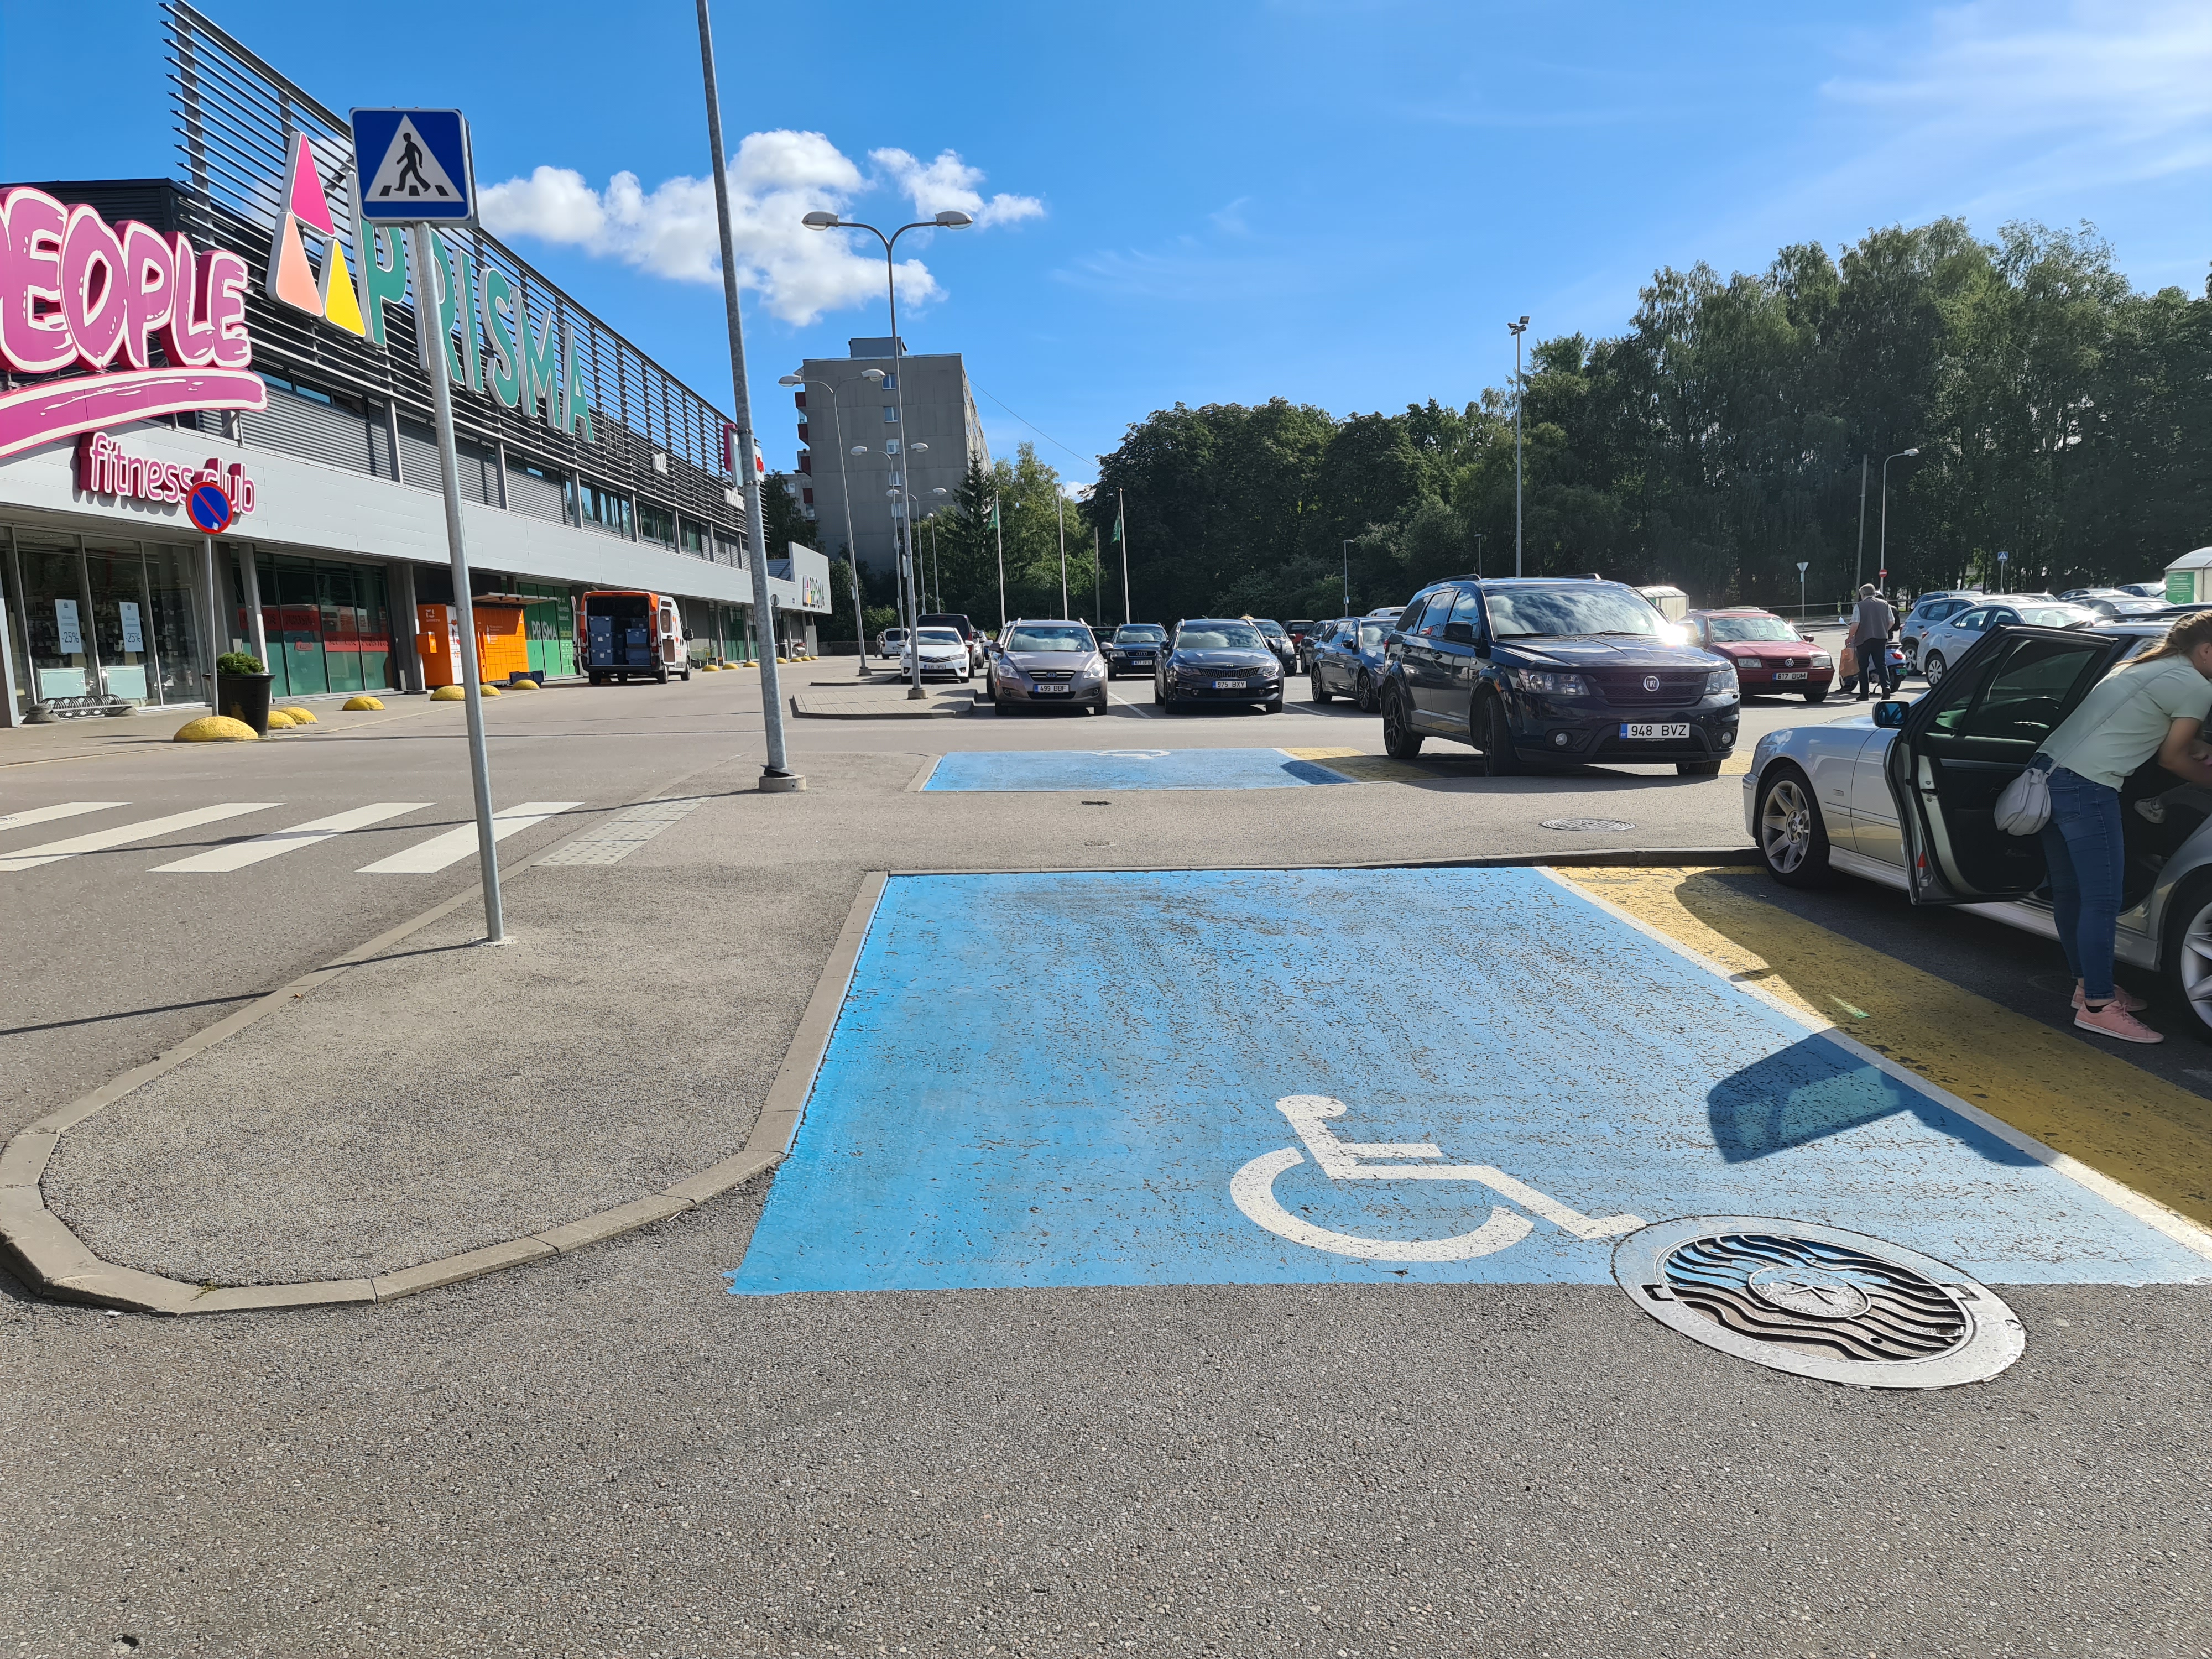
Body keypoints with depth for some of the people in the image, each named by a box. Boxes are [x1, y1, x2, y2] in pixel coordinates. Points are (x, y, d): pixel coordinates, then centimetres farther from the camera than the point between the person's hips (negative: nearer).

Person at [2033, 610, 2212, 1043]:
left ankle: (2088, 984, 29)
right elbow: (2172, 758, 7)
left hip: (2047, 770, 10)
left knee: (2070, 892, 17)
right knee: (2103, 901, -4)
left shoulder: (2141, 667, 23)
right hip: (2087, 788, -10)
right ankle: (2098, 1007, 1)